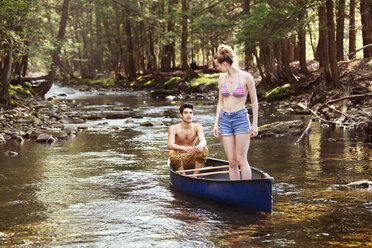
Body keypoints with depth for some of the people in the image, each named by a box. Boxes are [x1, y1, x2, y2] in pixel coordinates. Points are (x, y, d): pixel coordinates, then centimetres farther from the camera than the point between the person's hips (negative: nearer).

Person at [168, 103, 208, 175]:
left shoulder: (197, 127, -1)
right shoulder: (173, 128, -9)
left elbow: (203, 140, -18)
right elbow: (170, 145, -25)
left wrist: (200, 146, -45)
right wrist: (185, 148, -44)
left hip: (192, 160, 2)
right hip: (180, 160, -2)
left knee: (204, 149, -24)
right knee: (173, 153, -33)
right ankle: (183, 175, -13)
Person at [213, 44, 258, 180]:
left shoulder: (246, 77, -7)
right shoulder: (222, 78, 8)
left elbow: (254, 101, -2)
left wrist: (255, 124, -4)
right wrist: (216, 123, 8)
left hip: (241, 119, -5)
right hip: (225, 119, 5)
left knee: (241, 160, -9)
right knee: (232, 161, 3)